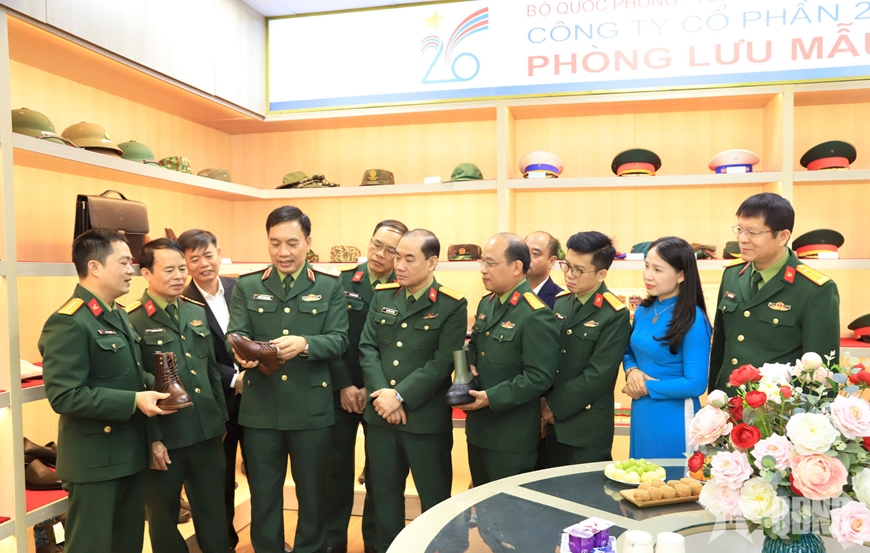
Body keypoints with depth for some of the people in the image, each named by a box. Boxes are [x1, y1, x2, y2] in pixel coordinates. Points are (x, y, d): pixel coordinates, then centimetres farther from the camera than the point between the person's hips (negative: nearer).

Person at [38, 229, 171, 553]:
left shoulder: (118, 315, 11)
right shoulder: (68, 323, -20)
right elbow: (64, 396, -26)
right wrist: (134, 401, -25)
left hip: (132, 453, 9)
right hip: (95, 460, -9)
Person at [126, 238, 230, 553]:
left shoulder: (197, 312, 9)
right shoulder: (133, 322, -11)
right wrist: (152, 438, -13)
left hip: (206, 431, 5)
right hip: (164, 436, -5)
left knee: (213, 510, 17)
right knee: (164, 515, 14)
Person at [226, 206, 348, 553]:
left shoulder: (330, 285, 1)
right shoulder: (247, 286, 5)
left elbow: (338, 340, -7)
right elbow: (235, 334, -4)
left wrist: (304, 343, -27)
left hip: (312, 409, -1)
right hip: (260, 408, 1)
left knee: (313, 494, 14)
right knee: (263, 494, 15)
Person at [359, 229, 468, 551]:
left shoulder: (452, 305, -10)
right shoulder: (382, 296, 5)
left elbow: (442, 363, -16)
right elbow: (367, 348, 1)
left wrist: (400, 395, -18)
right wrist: (381, 393, -13)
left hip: (427, 419, -4)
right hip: (381, 415, 5)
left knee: (435, 500, 11)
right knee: (384, 496, 19)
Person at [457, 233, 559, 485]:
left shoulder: (536, 315, -21)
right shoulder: (487, 303, 8)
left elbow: (538, 377, -23)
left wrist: (492, 398, -25)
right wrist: (470, 365, -3)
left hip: (511, 437, -8)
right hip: (478, 428, 9)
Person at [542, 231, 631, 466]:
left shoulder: (615, 315, -15)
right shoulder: (560, 302, 5)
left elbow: (597, 375, -19)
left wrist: (554, 406, -13)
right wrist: (543, 400, -5)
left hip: (587, 430, -6)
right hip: (553, 424, 6)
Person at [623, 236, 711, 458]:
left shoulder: (693, 321, -17)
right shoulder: (643, 310, 3)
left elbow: (695, 384, -20)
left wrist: (647, 386, -13)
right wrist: (632, 371, -7)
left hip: (674, 417, -7)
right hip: (640, 413, 7)